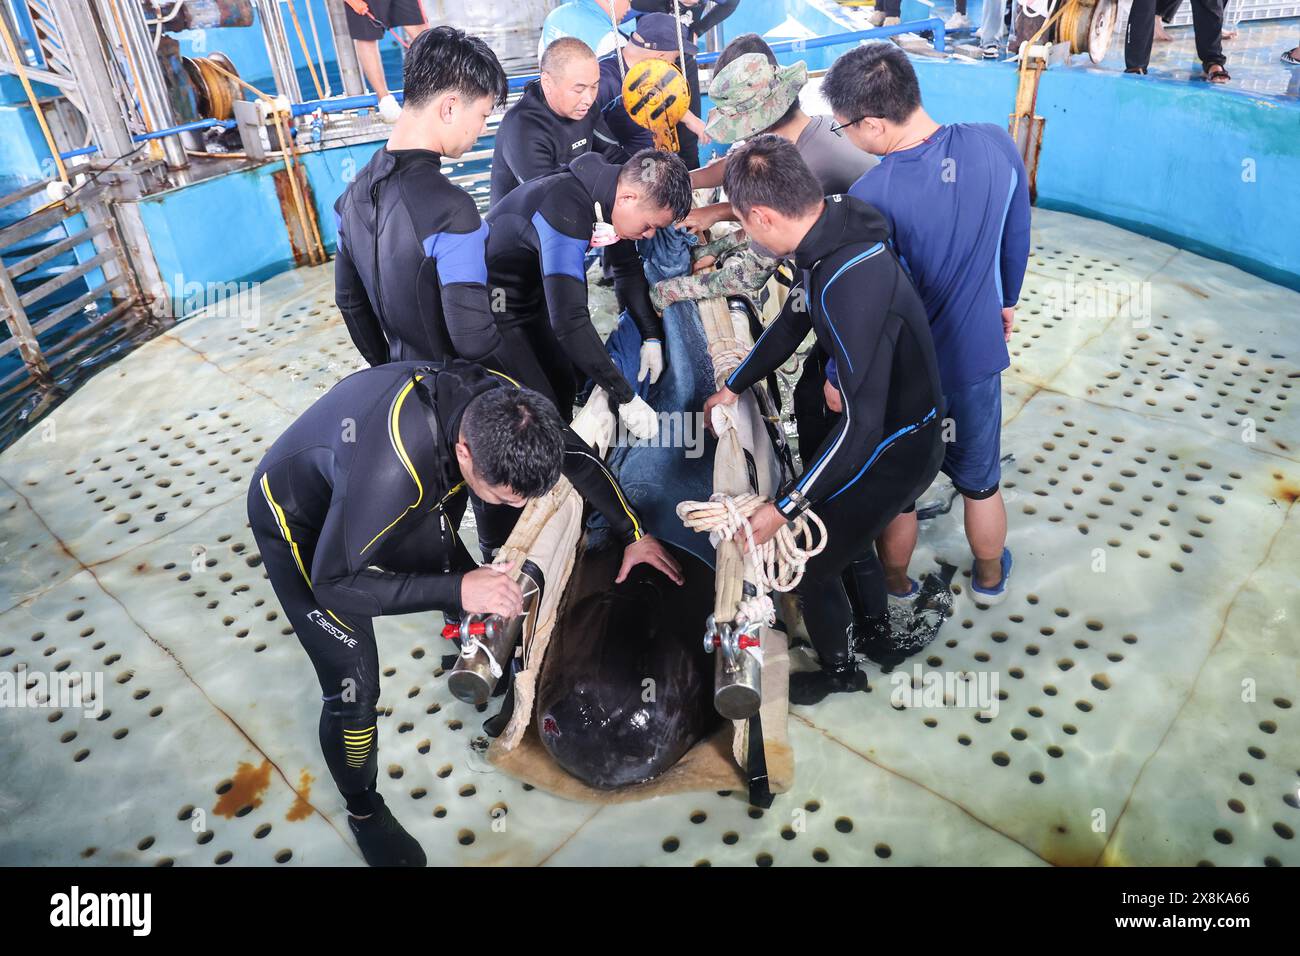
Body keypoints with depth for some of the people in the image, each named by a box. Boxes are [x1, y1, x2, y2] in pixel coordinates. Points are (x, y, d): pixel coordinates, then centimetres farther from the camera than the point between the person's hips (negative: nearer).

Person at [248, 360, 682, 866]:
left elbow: (577, 456, -6)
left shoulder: (500, 405, -26)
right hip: (300, 522, -6)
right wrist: (458, 590, -38)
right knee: (354, 686, -4)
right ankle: (364, 812, 24)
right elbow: (333, 583, -31)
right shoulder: (391, 469, -46)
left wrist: (633, 534, 1)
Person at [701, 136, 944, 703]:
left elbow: (861, 426, -35)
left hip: (893, 452, -8)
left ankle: (839, 670, 35)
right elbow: (793, 319, 11)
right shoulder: (830, 236, -7)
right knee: (842, 530, 28)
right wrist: (733, 387, 19)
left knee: (810, 564, 7)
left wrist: (783, 508, -28)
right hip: (881, 421, 9)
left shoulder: (850, 284, -38)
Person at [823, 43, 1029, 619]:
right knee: (981, 483, 25)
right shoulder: (996, 144, -13)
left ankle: (895, 587, 44)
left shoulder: (870, 198, -28)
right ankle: (989, 578, 49)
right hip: (978, 355, 4)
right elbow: (1017, 238, 3)